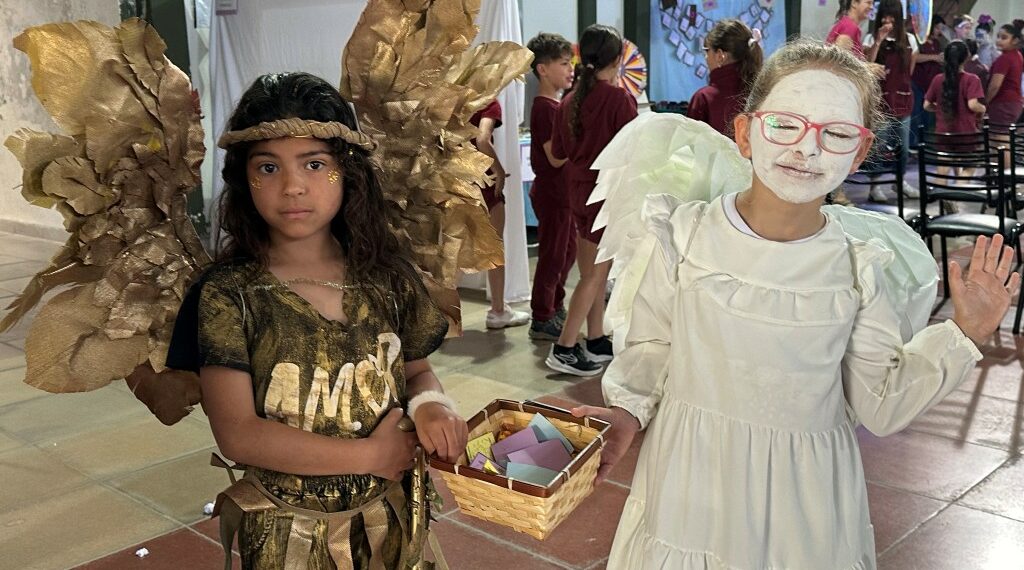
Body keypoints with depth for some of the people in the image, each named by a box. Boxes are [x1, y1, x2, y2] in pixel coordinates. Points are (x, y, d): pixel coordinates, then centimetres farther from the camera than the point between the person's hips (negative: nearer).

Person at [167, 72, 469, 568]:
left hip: (385, 522, 3)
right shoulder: (229, 292, -14)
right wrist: (370, 455, -18)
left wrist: (431, 402, -15)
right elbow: (237, 434, -18)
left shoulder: (388, 278, -5)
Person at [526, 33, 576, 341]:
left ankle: (555, 308, 33)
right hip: (551, 192, -10)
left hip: (563, 191, 10)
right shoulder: (545, 108, -18)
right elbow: (556, 157, -23)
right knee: (552, 255, -1)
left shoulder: (558, 104, 12)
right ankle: (541, 320, 10)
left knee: (567, 250, 19)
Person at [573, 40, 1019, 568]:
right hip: (690, 481, 0)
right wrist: (628, 410, -13)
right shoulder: (685, 234, -8)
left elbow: (880, 406, -1)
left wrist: (960, 335, -8)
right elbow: (651, 345, 2)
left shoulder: (860, 266, -7)